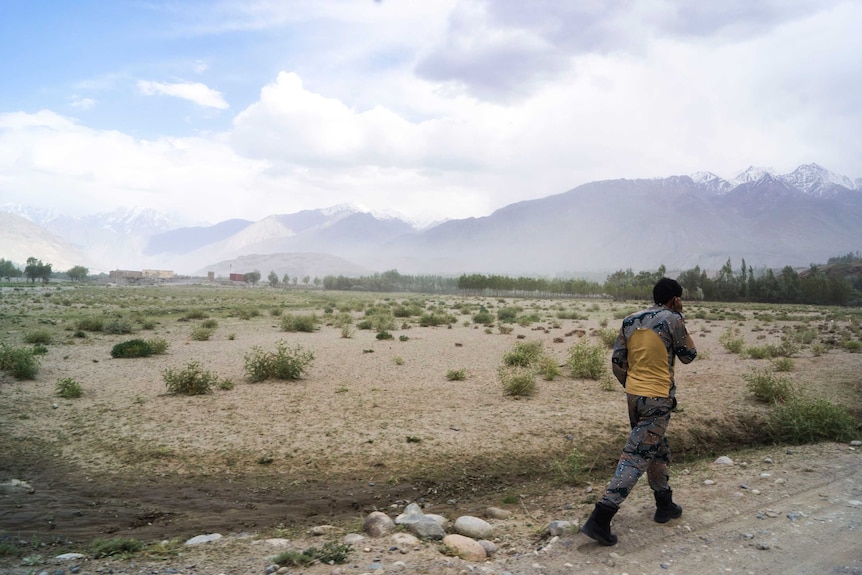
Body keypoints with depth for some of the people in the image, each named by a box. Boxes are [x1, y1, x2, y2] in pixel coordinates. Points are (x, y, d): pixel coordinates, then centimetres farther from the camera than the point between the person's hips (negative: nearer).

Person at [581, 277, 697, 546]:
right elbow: (688, 356, 3)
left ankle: (665, 505, 39)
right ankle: (600, 518, -12)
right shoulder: (672, 319, -9)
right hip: (658, 398, -7)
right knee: (637, 457, -7)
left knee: (658, 449, 24)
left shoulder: (630, 321, 8)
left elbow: (617, 361, 7)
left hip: (634, 395, 7)